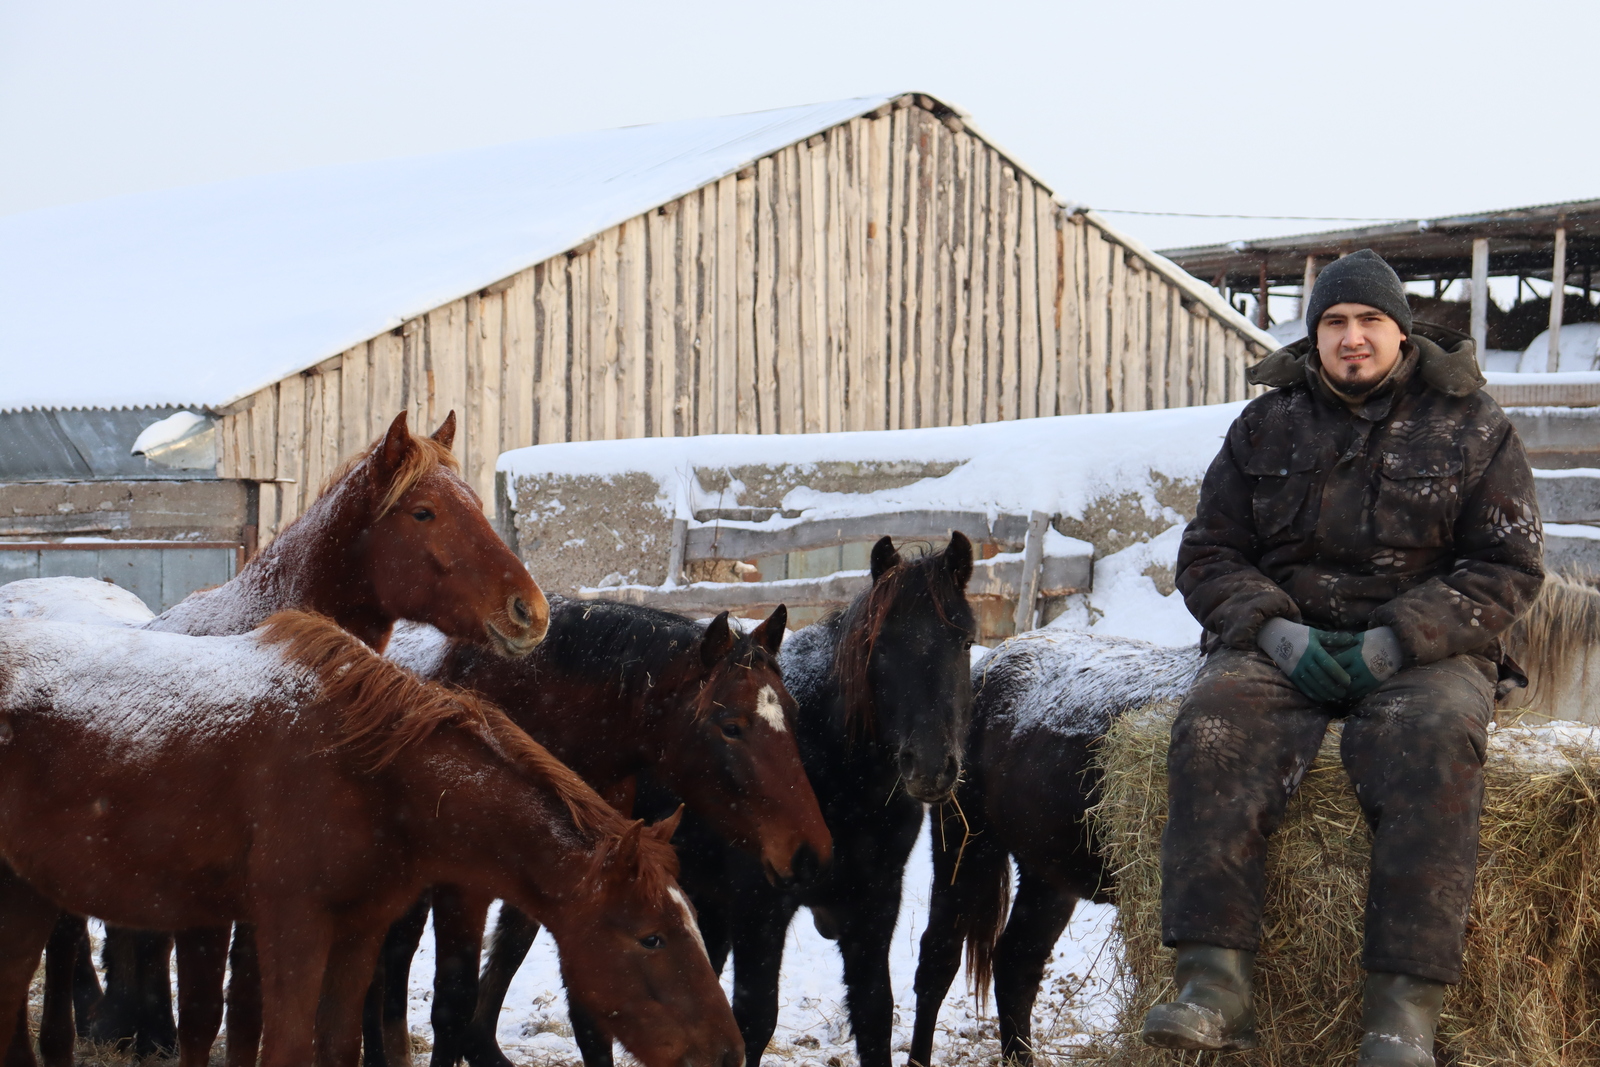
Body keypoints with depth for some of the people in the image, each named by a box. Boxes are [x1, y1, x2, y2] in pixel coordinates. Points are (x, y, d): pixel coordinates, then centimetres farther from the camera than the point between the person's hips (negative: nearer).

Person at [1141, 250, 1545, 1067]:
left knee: (1431, 741, -36)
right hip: (1284, 641, 2)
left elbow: (1509, 566, 1)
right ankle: (1214, 981, -39)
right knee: (1216, 725, -31)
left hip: (1423, 653, -2)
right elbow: (1208, 553, 11)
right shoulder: (1267, 425, 12)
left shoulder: (1470, 426, 6)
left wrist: (1399, 640, -15)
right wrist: (1277, 631, -10)